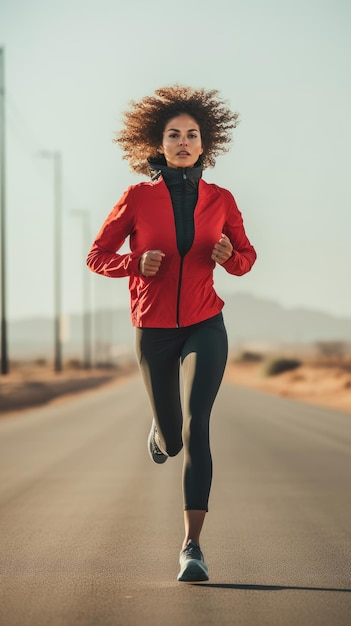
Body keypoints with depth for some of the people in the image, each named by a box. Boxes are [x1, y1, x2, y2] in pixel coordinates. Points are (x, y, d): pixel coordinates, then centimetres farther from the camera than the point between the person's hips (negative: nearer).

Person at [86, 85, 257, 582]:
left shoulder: (220, 200, -1)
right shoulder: (139, 197, -5)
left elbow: (246, 258, 11)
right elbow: (98, 256, 2)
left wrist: (229, 256, -12)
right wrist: (137, 263, -18)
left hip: (205, 327, -1)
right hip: (154, 331, 1)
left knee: (196, 428, -19)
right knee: (172, 439, 14)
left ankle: (192, 546, -17)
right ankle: (161, 427, 55)